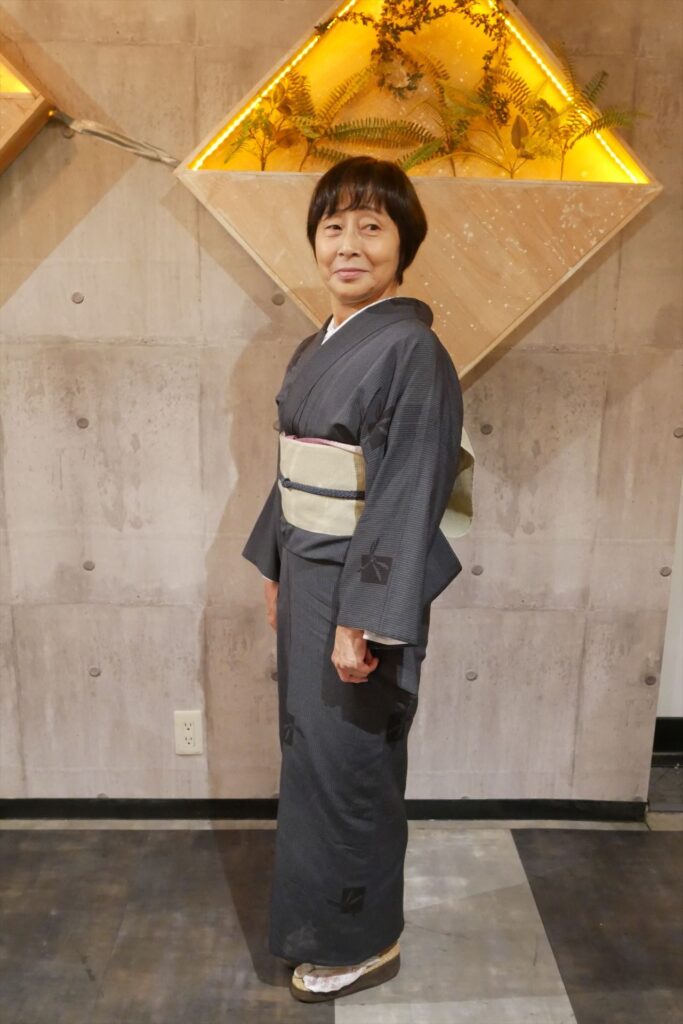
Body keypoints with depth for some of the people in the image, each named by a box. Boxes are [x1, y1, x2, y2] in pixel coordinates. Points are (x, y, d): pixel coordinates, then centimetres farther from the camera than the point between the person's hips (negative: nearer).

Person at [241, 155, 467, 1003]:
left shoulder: (412, 351, -16)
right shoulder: (315, 349, 9)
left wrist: (360, 620, -20)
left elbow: (406, 496, -20)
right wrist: (276, 571, 14)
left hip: (362, 585, -8)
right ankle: (321, 910, 42)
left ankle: (360, 941, 30)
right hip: (307, 577, 8)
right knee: (309, 751, 19)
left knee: (344, 764, 6)